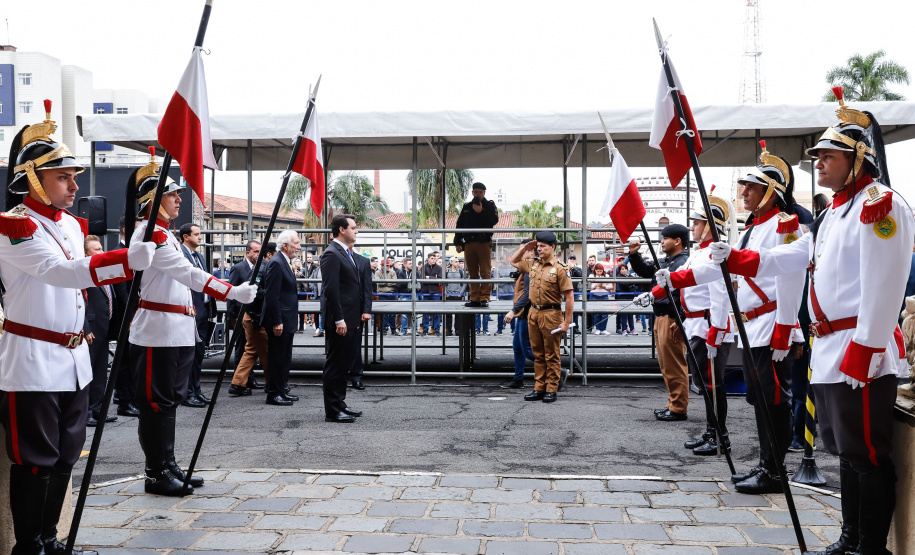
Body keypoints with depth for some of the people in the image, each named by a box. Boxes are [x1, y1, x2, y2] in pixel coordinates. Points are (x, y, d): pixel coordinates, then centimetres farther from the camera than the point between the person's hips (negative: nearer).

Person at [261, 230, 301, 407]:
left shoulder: (285, 263, 15)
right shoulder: (276, 263, -16)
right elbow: (271, 296, -21)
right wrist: (276, 322, -22)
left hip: (287, 320, 10)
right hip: (279, 321, -10)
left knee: (284, 357, 15)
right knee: (277, 358, -3)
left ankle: (281, 390, 24)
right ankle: (273, 394, 4)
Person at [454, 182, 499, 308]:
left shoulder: (490, 205, 8)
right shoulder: (466, 207, 18)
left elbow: (494, 220, -8)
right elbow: (459, 225, 17)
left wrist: (481, 212, -14)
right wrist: (457, 242, 10)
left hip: (484, 243, -4)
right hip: (469, 243, 4)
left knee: (485, 272, -7)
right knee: (472, 273, 6)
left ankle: (485, 298, -6)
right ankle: (474, 298, 9)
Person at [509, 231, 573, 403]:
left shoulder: (560, 269, -10)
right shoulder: (533, 265, 10)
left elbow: (569, 297, -12)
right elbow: (513, 261, 27)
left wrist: (566, 322, -15)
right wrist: (525, 248, 11)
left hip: (551, 315, -6)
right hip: (533, 313, 6)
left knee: (551, 355, 2)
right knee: (538, 354, 12)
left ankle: (551, 390, 8)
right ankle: (539, 388, 18)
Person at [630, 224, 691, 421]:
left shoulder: (684, 262, -14)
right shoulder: (663, 262, 17)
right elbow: (643, 270, 30)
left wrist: (680, 321, -25)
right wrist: (634, 255, 14)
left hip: (673, 321, -10)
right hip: (660, 318, 10)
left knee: (674, 366, -5)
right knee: (666, 365, 15)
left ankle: (678, 409, 2)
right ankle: (673, 404, 24)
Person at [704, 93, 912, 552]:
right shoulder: (835, 211, 19)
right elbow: (790, 257, 21)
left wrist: (861, 355, -23)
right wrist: (733, 258, 9)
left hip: (861, 354, -10)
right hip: (829, 351, 10)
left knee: (868, 456, -3)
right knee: (846, 451, 17)